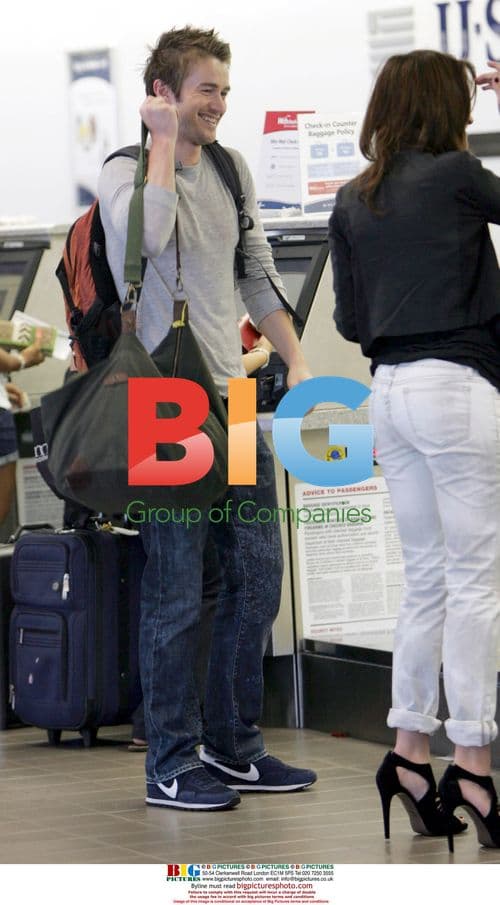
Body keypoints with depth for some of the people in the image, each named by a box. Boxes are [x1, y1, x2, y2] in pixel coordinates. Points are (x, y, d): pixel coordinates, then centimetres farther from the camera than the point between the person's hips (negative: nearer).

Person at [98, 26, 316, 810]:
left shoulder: (232, 170, 14)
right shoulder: (125, 171, -6)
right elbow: (144, 236, -29)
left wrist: (296, 360, 13)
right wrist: (165, 141, -19)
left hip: (233, 400, 7)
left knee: (257, 576, 8)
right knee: (176, 593, -4)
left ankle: (233, 746, 19)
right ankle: (171, 766, 4)